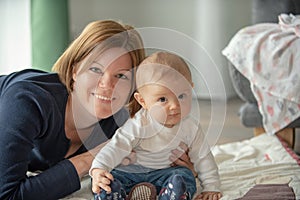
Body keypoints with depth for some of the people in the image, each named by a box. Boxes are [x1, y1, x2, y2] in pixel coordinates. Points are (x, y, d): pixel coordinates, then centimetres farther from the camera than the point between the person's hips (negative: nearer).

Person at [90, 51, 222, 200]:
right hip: (134, 170, -1)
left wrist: (211, 187, 1)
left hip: (170, 171, 2)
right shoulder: (138, 125, -15)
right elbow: (116, 148, -18)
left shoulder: (190, 127, -6)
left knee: (184, 178, -31)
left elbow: (203, 157, 5)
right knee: (106, 185, -26)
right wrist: (98, 169, -34)